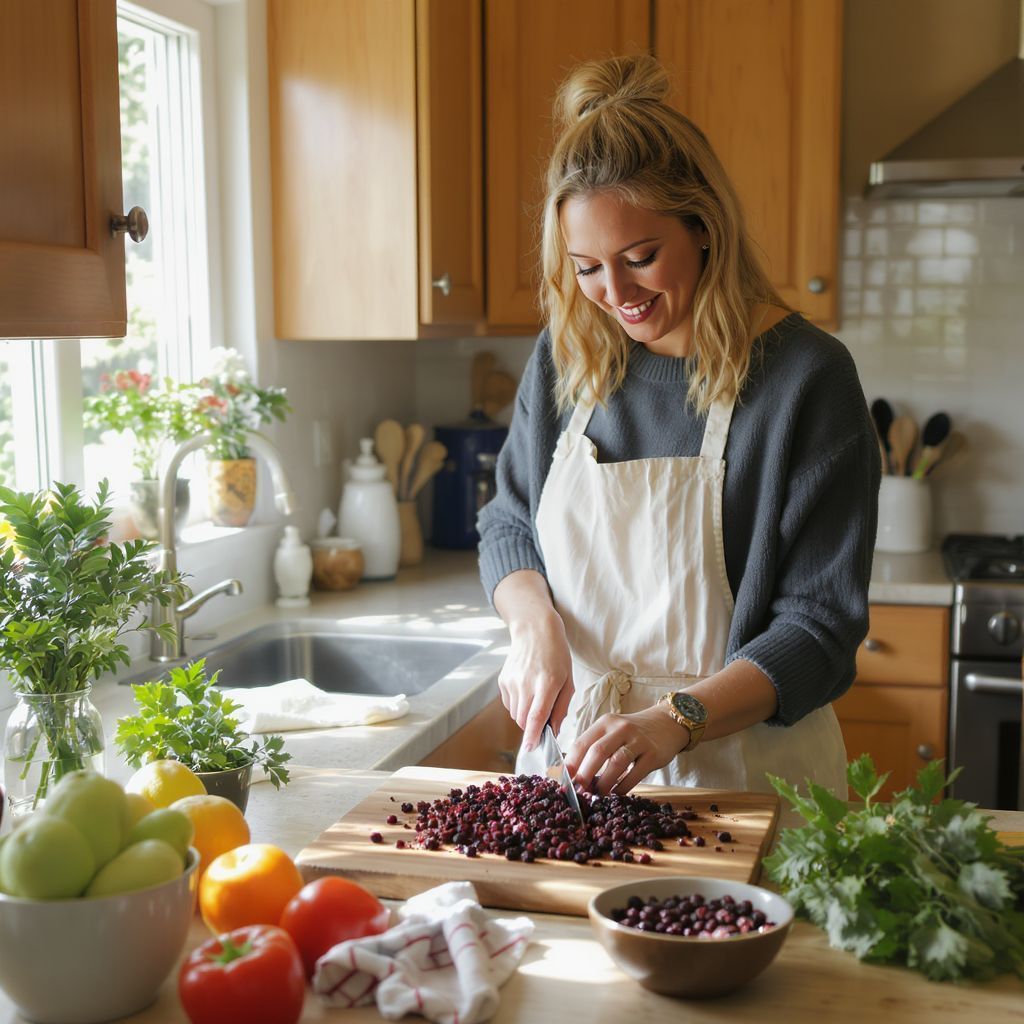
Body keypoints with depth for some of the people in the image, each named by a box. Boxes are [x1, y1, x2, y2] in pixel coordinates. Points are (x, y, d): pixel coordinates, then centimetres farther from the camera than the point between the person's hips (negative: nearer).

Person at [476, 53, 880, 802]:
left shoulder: (806, 376, -15)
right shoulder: (564, 357, 0)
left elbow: (821, 626, -15)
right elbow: (507, 525, 10)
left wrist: (676, 720, -28)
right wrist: (536, 623, -11)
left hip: (741, 777, -3)